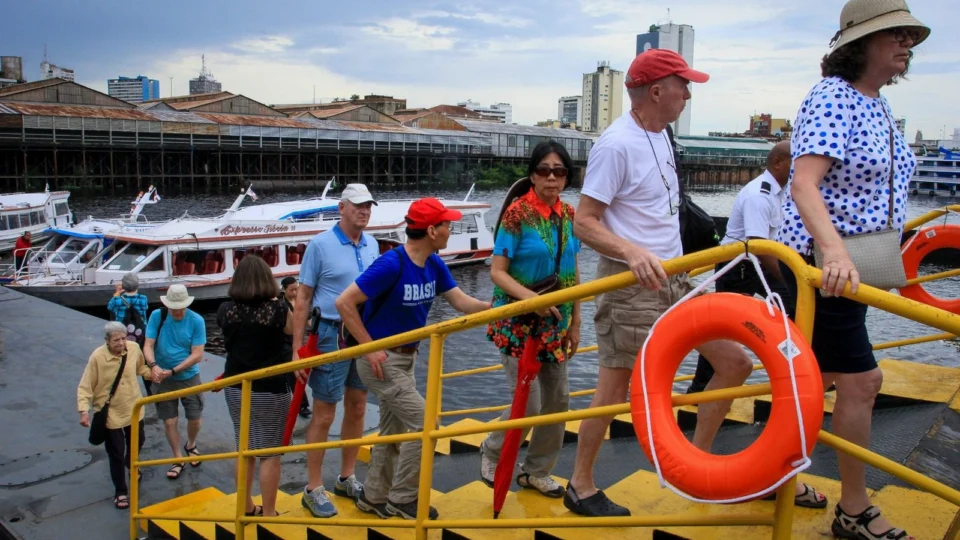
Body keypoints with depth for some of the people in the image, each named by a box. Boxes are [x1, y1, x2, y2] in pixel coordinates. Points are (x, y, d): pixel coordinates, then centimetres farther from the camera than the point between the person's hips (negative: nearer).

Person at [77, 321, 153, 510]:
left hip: (134, 409, 4)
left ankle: (130, 465, 59)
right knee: (116, 454, 6)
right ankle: (120, 492, 24)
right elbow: (85, 386, -17)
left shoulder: (134, 348, -14)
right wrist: (84, 410, -26)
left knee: (137, 443, 25)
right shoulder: (97, 357, -24)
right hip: (110, 414, -4)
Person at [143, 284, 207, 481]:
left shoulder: (196, 321, -15)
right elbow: (148, 346, -11)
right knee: (169, 421, 6)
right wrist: (154, 365, -31)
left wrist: (172, 371, -23)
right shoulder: (157, 316, -11)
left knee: (195, 418, 6)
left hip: (189, 377, -1)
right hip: (163, 379, 1)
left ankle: (191, 446, 38)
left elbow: (197, 355, -16)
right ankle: (178, 459, 25)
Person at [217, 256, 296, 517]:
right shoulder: (276, 309, -16)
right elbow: (294, 329, 1)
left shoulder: (225, 310, -4)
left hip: (236, 389, 5)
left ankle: (247, 508, 30)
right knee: (270, 453, 5)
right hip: (270, 391, -5)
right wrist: (277, 301, 7)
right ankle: (268, 514, 12)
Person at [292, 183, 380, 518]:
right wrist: (297, 350, -10)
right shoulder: (320, 245, -8)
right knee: (324, 415, 2)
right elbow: (303, 300, -7)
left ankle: (347, 479, 29)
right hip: (332, 336, -5)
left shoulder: (372, 245, 6)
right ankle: (313, 490, 15)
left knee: (357, 410, 13)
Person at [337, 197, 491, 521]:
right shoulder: (392, 264, -25)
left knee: (393, 429, 17)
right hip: (380, 360, -9)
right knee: (424, 422, -8)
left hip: (405, 358, 9)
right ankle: (402, 499, 10)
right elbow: (344, 303, -24)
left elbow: (461, 302, -4)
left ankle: (373, 497, 34)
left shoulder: (434, 265, -1)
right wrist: (370, 347, -22)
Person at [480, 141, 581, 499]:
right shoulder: (517, 213, -14)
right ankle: (492, 452, 24)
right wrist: (530, 297, -29)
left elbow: (573, 275, 9)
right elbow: (497, 272, -15)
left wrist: (575, 324, 9)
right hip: (518, 322, -6)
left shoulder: (569, 215, 3)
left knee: (557, 399, 10)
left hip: (555, 323, 6)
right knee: (528, 403, -6)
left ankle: (537, 472, 30)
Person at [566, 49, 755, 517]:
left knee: (735, 362, 8)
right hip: (631, 285, -9)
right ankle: (580, 487, 19)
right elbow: (583, 222, -19)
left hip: (674, 278, 9)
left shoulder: (659, 133, 12)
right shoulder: (616, 144, -16)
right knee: (617, 387, 0)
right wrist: (634, 253, -33)